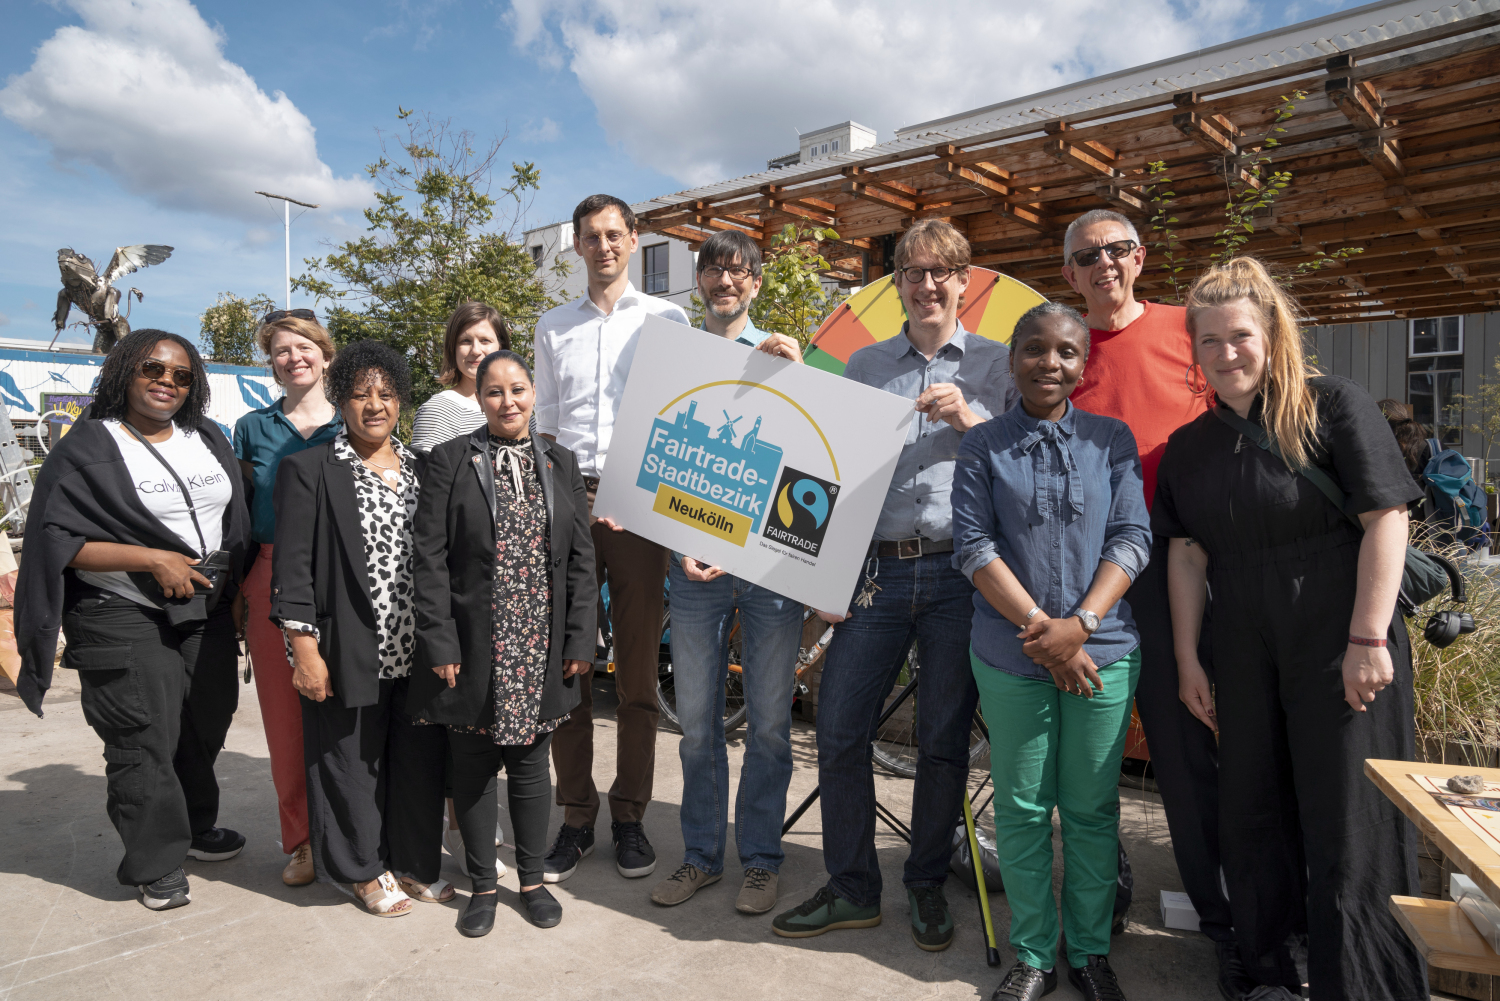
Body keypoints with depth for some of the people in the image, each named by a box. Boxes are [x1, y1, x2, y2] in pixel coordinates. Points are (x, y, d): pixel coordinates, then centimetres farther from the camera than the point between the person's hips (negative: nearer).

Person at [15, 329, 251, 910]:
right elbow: (58, 539, -11)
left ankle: (195, 828, 32)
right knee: (144, 741, -1)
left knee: (204, 728, 13)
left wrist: (229, 578, 6)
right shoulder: (87, 448, -5)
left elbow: (237, 521, 17)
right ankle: (156, 864, 14)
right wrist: (152, 560, -19)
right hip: (124, 618, -5)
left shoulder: (209, 440, 10)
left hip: (206, 611, 5)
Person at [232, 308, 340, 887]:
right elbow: (238, 516, 12)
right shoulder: (252, 428, 10)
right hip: (274, 582, 1)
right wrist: (238, 593, 7)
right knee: (285, 715, 5)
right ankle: (301, 840, 20)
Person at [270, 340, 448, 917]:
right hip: (350, 654, -4)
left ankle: (416, 863, 30)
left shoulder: (422, 469, 10)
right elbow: (292, 567, -7)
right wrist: (304, 650, -12)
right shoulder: (309, 470, -3)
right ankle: (365, 871, 29)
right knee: (353, 765, 9)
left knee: (421, 759, 12)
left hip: (420, 653, 4)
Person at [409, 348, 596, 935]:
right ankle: (482, 885, 28)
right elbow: (430, 558, -6)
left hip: (541, 650, 2)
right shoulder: (450, 461, -2)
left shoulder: (561, 464, 6)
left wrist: (580, 641, -1)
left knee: (531, 764, 13)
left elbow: (581, 560, 4)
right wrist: (439, 642, -11)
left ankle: (532, 879, 30)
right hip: (473, 649, -2)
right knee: (472, 767, 10)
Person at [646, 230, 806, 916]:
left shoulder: (780, 354, 8)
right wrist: (681, 544, -5)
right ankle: (701, 854, 26)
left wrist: (796, 371, -12)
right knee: (696, 720, 9)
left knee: (769, 721, 6)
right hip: (695, 559, 1)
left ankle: (760, 859, 23)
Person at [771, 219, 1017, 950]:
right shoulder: (864, 366, 14)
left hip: (959, 569, -1)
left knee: (944, 738, 7)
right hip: (875, 567, 2)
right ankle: (852, 888, 20)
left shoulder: (998, 363, 9)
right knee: (838, 730, 1)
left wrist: (970, 420, -10)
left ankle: (927, 886, 27)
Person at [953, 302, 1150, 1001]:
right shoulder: (983, 446, 1)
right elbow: (973, 545, -5)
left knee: (1092, 809, 11)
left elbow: (1132, 538, -1)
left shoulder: (1113, 440, 6)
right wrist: (1040, 628, -13)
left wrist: (1082, 622, -14)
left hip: (1103, 653, 1)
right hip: (1010, 660, -1)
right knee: (1021, 810, 9)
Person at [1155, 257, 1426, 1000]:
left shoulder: (1334, 406, -6)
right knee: (1251, 815, 13)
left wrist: (1368, 638, -14)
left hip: (1340, 643, -4)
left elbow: (1386, 519, -10)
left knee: (1348, 823, 2)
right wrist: (1187, 658, 5)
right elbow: (1187, 553, 8)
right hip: (1244, 653, 5)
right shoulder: (1189, 445, 7)